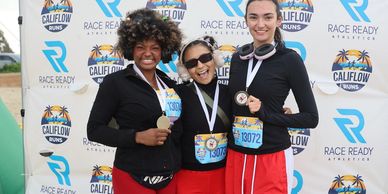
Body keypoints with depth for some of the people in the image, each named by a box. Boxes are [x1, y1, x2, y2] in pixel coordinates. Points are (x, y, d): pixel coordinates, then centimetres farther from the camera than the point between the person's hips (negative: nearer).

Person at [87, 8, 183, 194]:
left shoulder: (170, 84, 6)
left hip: (170, 177, 5)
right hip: (133, 178, -5)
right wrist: (137, 137, -18)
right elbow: (94, 130, -8)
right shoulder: (115, 82, -8)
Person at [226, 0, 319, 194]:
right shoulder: (237, 57, 5)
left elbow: (311, 118, -8)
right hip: (235, 156, 5)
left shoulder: (289, 59, -9)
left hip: (272, 158, -4)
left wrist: (265, 114, -17)